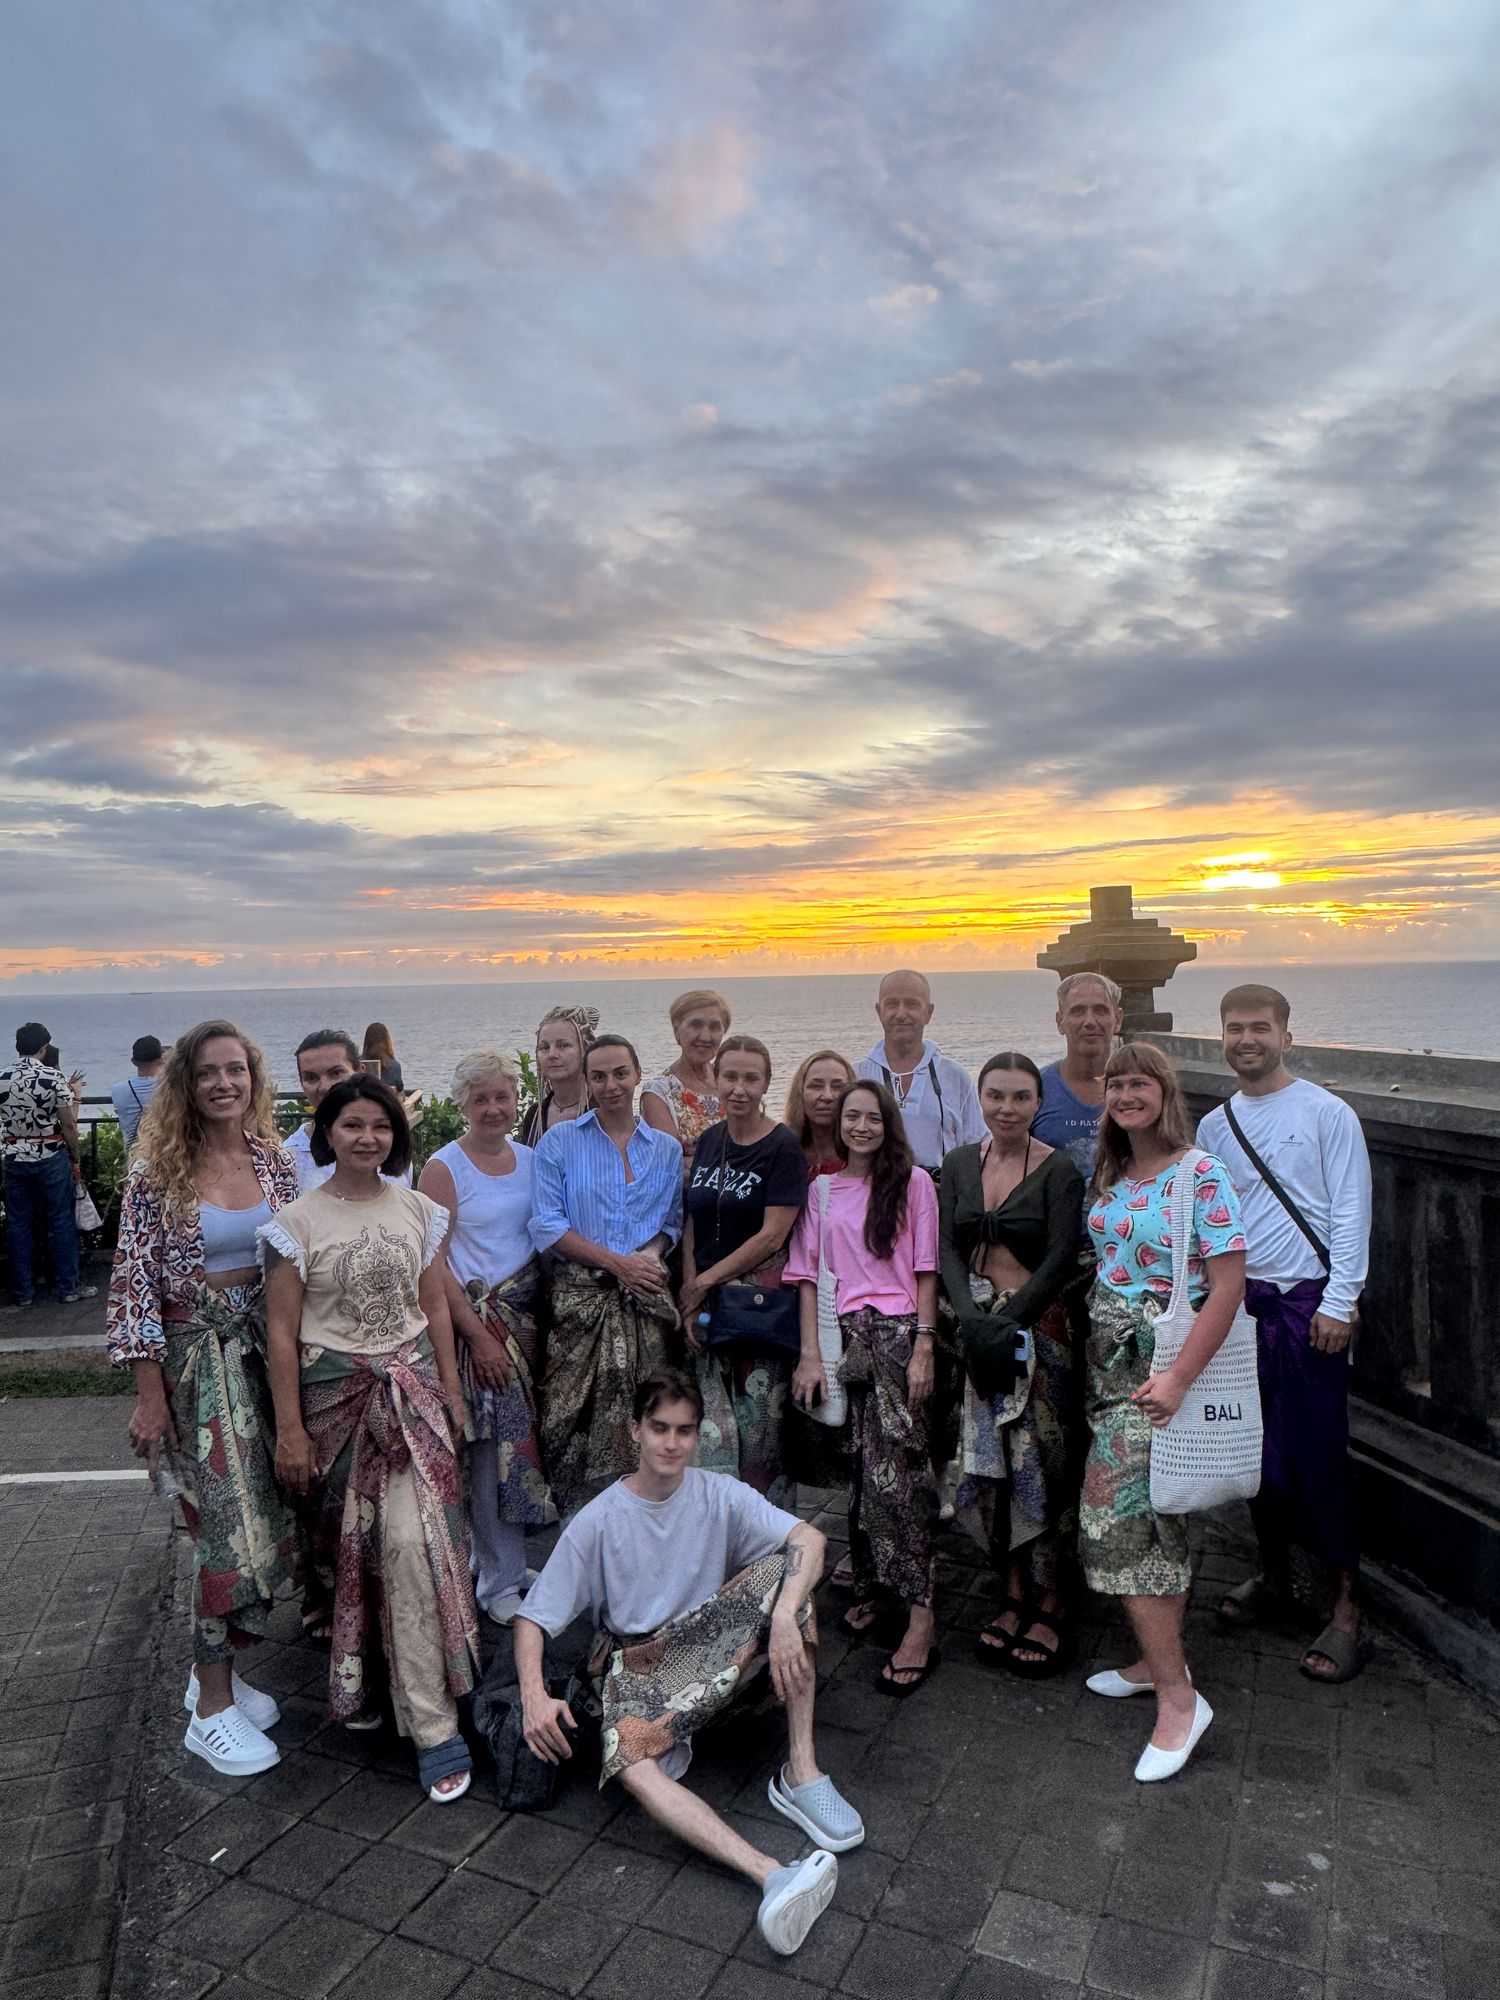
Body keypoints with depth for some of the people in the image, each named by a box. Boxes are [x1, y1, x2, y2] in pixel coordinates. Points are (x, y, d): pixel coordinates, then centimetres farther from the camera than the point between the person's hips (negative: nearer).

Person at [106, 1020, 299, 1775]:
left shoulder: (274, 1161, 3)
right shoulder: (158, 1172, -10)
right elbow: (133, 1286, -9)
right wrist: (149, 1396, -10)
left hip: (268, 1353, 5)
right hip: (197, 1360, -5)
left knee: (270, 1523, 10)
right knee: (229, 1529, -3)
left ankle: (216, 1668, 32)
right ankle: (211, 1709, 15)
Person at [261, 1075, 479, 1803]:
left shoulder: (419, 1211, 4)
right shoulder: (298, 1220, -4)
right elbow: (282, 1330, -4)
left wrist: (452, 1394, 8)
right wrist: (289, 1428, -5)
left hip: (411, 1388, 1)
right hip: (336, 1392, -1)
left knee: (412, 1539, -8)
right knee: (351, 1541, 6)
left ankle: (432, 1723, 0)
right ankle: (362, 1683, 30)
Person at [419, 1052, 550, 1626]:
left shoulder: (531, 1159, 8)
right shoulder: (443, 1167, -7)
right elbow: (432, 1262, -10)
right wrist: (479, 1334, -13)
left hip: (529, 1315, 5)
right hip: (476, 1320, -5)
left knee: (526, 1440, 8)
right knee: (497, 1448, -2)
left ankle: (505, 1558, 28)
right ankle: (501, 1583, 15)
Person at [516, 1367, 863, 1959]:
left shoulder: (720, 1495, -5)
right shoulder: (598, 1521, -7)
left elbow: (808, 1538, -19)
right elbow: (534, 1618, -6)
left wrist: (784, 1616, -37)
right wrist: (534, 1694, -24)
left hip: (714, 1645, 2)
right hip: (638, 1664, -1)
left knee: (784, 1572, -25)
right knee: (629, 1764, -34)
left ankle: (801, 1774, -23)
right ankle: (773, 1876, -47)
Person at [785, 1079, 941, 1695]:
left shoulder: (913, 1181, 1)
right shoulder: (821, 1190, 10)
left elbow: (926, 1270, -1)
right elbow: (807, 1274, 7)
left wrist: (923, 1348, -8)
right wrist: (810, 1353, -1)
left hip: (899, 1333, -4)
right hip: (847, 1337, 4)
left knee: (896, 1470, -8)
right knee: (859, 1470, 9)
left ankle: (919, 1618, -2)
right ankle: (875, 1592, 25)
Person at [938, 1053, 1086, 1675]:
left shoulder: (1057, 1170, -5)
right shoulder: (959, 1165, 7)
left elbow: (1060, 1261, -10)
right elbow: (946, 1249, 0)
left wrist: (1009, 1322, -18)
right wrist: (972, 1319, -14)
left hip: (1037, 1327, -4)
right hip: (973, 1326, 4)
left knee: (1041, 1465, 1)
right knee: (988, 1464, 9)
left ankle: (1052, 1608, 16)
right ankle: (1014, 1597, 24)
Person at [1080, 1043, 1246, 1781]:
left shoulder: (1200, 1175, -13)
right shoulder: (1105, 1177, 9)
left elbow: (1229, 1284, -17)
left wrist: (1179, 1378, -21)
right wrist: (1090, 1348, 8)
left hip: (1161, 1362, -7)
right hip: (1109, 1358, 7)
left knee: (1117, 1516, -8)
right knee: (1154, 1514, 15)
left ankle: (1178, 1697, 3)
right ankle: (1160, 1661, 28)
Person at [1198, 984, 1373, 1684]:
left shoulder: (1326, 1113, -5)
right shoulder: (1214, 1126, 10)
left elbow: (1351, 1212, -7)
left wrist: (1339, 1303, -13)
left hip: (1308, 1304, -5)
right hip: (1239, 1303, 5)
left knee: (1317, 1454, -3)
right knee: (1255, 1449, 12)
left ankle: (1349, 1606, 9)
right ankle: (1274, 1575, 29)